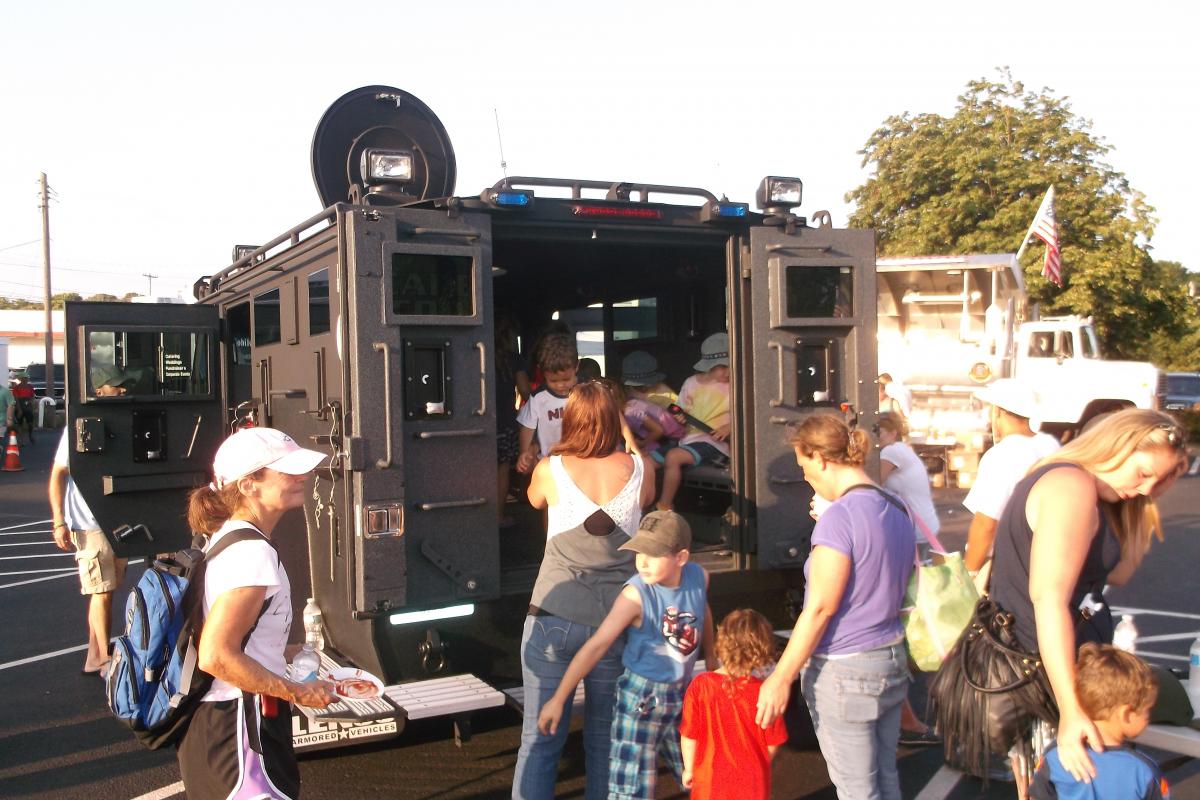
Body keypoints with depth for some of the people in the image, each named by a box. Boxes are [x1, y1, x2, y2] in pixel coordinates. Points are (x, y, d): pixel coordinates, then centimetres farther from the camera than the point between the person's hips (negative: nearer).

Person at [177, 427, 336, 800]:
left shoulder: (226, 536, 9)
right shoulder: (254, 554, -21)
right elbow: (216, 657, -26)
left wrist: (287, 653, 17)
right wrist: (298, 692, -18)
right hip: (238, 728, -10)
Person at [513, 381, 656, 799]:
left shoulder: (550, 470, -7)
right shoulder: (639, 469, -5)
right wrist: (624, 436, 28)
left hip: (553, 619, -1)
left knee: (540, 738, 8)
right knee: (604, 739, 15)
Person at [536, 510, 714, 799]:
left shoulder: (698, 577, -9)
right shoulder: (636, 595, -23)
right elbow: (596, 646, -23)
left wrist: (712, 661, 27)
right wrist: (558, 699, -24)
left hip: (682, 693, 5)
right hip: (641, 696, -5)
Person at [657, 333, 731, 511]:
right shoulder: (691, 383, 12)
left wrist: (730, 427, -17)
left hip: (714, 443, -5)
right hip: (687, 440, 5)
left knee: (673, 456, -27)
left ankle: (664, 507, -10)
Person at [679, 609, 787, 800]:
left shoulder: (700, 686, -15)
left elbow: (688, 736, -8)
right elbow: (772, 744, -6)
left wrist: (689, 768, 9)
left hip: (710, 782, 0)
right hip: (752, 784, 0)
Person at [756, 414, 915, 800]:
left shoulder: (839, 517, -21)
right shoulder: (896, 509, 5)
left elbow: (820, 608, -21)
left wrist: (781, 678, -16)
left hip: (844, 671, -8)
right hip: (891, 662, 8)